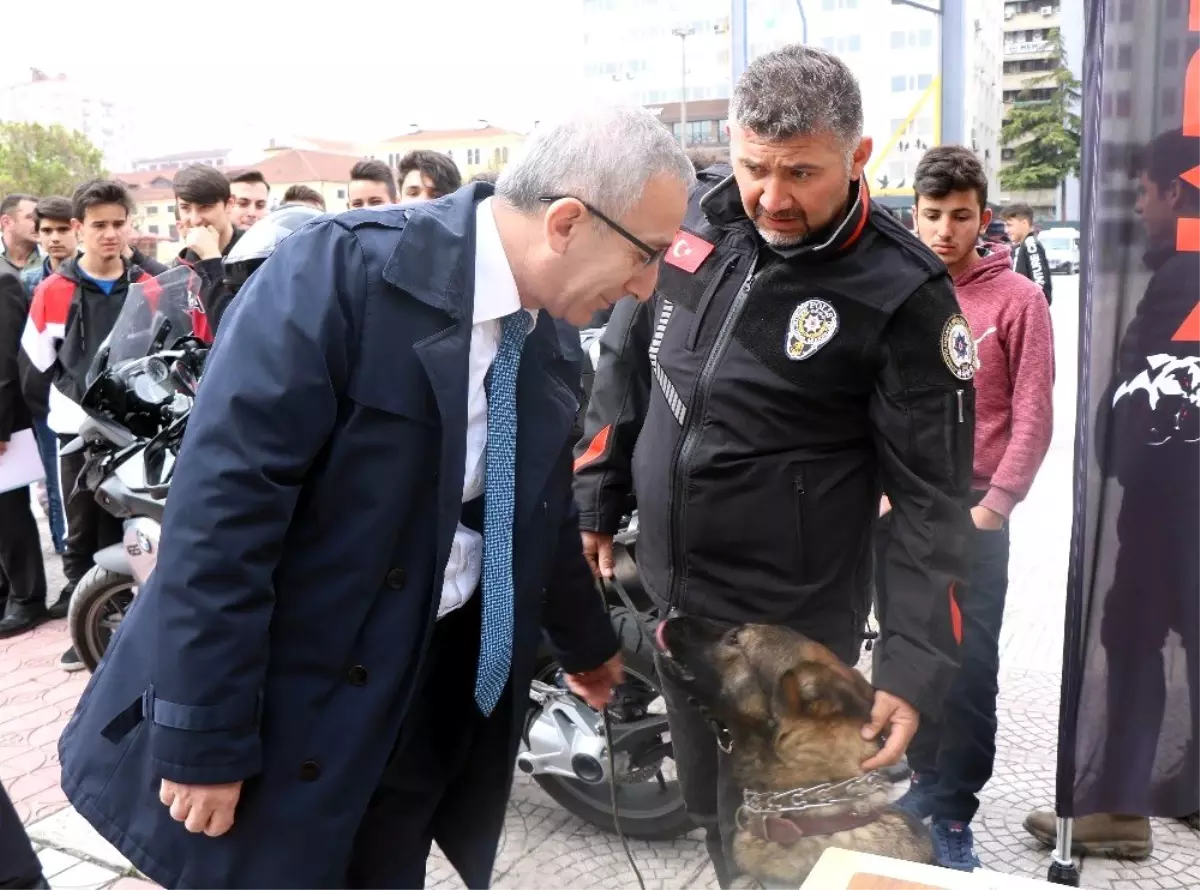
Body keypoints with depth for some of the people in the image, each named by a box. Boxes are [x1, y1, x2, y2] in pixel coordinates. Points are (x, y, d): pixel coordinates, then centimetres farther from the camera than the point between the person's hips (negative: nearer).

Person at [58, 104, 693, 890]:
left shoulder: (541, 344, 2)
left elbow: (542, 517, 17)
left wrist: (586, 644, 29)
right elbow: (221, 505, -23)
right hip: (289, 697, -6)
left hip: (437, 692, 6)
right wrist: (202, 735, -20)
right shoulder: (342, 268, -21)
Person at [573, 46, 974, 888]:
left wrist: (915, 667, -19)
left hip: (792, 620, -5)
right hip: (668, 590, 5)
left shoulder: (904, 294, -17)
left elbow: (932, 498, -14)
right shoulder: (696, 213, -3)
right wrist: (595, 500, 10)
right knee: (708, 806, 22)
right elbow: (628, 361, 9)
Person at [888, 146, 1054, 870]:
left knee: (968, 668, -1)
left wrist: (994, 507, -13)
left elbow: (1033, 418, -6)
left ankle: (954, 814, 10)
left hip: (971, 511, -4)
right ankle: (928, 778, 29)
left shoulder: (1017, 299, -4)